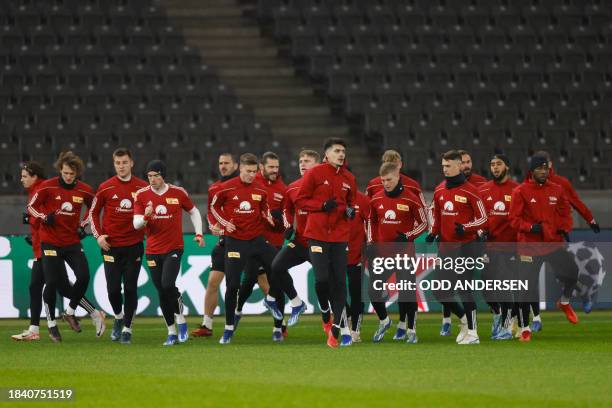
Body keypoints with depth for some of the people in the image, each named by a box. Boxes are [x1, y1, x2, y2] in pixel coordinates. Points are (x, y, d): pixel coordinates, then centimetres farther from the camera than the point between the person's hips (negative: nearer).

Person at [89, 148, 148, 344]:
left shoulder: (143, 187, -1)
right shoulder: (105, 188, 0)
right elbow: (93, 212, 9)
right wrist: (98, 235, -1)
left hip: (134, 245, 0)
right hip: (111, 245, 0)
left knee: (130, 288, -2)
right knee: (113, 289, -1)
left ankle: (127, 328, 9)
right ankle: (118, 317, 27)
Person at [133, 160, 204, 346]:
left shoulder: (178, 193, -2)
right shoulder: (141, 195, -1)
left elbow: (194, 212, 13)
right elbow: (136, 224, -5)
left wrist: (199, 234, 4)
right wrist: (146, 217, -26)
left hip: (174, 248, -2)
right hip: (153, 251, 2)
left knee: (168, 284, -21)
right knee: (161, 293, 5)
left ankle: (181, 322, -2)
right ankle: (172, 332, 16)